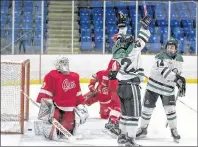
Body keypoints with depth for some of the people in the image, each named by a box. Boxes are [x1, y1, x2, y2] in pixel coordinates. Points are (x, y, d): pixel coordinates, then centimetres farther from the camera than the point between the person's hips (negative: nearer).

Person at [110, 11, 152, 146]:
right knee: (133, 114, -4)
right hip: (131, 85, -8)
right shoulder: (132, 49, -18)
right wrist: (145, 25, -15)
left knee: (126, 112, 19)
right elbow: (142, 40, -20)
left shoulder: (117, 48, 3)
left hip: (121, 85, 8)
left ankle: (123, 135, 25)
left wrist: (122, 23, 24)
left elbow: (121, 37, 17)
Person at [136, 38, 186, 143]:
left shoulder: (179, 59, 2)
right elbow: (164, 71, -30)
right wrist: (177, 78, -39)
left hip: (168, 88, 3)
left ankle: (174, 130, 12)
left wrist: (181, 85, 2)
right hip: (154, 86, -3)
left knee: (170, 109, -5)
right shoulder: (160, 57, -16)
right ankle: (143, 129, 17)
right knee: (148, 107, 2)